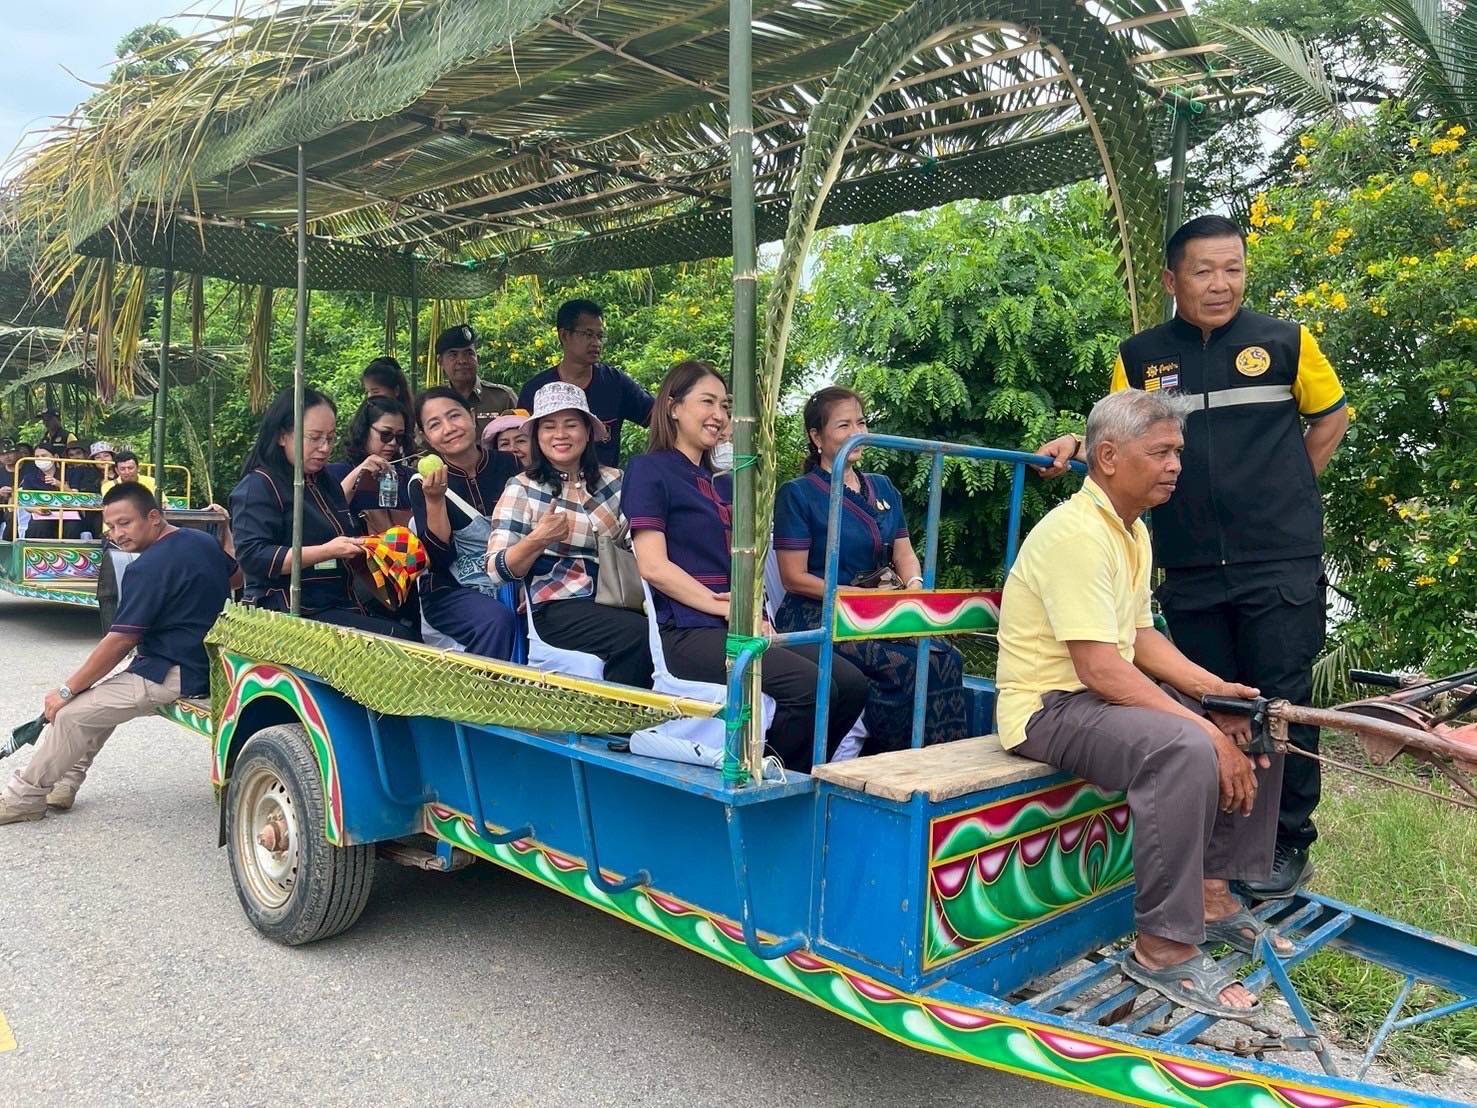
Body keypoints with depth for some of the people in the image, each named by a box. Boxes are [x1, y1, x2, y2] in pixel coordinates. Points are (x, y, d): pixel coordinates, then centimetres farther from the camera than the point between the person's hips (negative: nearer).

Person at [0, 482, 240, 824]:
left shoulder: (150, 566, -20)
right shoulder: (204, 540, 5)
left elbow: (119, 642, -18)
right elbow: (235, 575, 26)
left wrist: (67, 690, -9)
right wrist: (225, 525, 35)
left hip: (173, 676, -10)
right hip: (204, 664, 10)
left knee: (70, 714, -6)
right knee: (97, 697, 20)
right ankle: (63, 782, 23)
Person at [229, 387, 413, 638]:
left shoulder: (326, 483, 21)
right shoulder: (258, 486, -3)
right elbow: (252, 557, -15)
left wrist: (362, 545, 13)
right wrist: (326, 552, -21)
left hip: (341, 607, 8)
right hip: (293, 614, -8)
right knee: (396, 638, -27)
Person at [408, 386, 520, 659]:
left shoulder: (509, 465, 0)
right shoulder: (423, 484, -3)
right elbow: (439, 561, -9)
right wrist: (434, 501, -20)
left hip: (512, 585, 2)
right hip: (450, 593, -2)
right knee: (497, 619, -32)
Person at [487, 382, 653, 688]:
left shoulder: (613, 480, 13)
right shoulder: (522, 489, 3)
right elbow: (497, 570, -4)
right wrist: (537, 540, -20)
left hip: (617, 600, 4)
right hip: (560, 607, -3)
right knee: (639, 635, -29)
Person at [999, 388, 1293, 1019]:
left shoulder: (1132, 532, 13)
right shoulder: (1077, 531, -20)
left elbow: (1138, 637, 16)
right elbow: (1099, 667, -26)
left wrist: (1214, 690, 1)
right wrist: (1207, 732, -26)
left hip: (1113, 693, 10)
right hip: (1050, 706, -10)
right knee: (1184, 748, -34)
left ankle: (1214, 894, 15)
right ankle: (1163, 948, -21)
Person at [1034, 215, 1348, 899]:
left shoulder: (1285, 342, 2)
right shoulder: (1140, 357, 6)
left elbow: (1330, 417, 14)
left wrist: (1285, 493, 7)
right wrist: (1074, 447, -15)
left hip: (1281, 564, -2)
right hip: (1191, 570, 2)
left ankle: (1289, 846, 19)